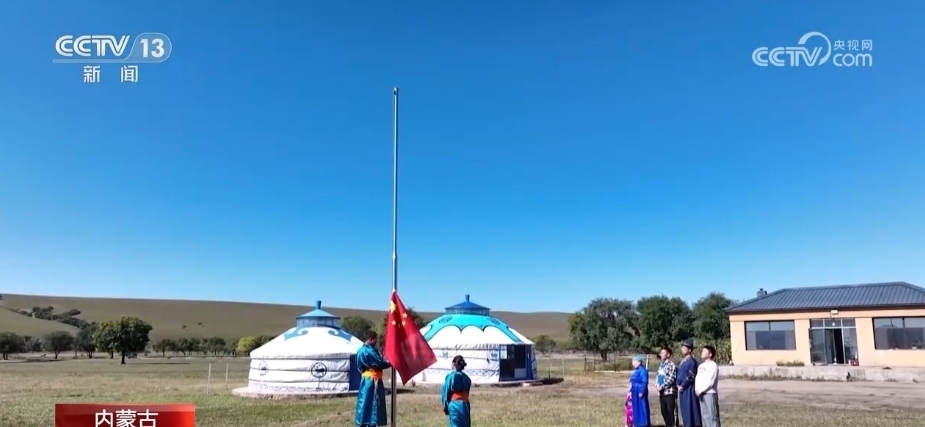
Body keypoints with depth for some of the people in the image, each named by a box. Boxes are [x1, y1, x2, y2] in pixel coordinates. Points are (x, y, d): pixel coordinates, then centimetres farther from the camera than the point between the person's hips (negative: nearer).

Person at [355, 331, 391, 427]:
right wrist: (390, 364, 2)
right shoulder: (370, 350, -17)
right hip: (372, 380, -9)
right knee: (373, 402, -4)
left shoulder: (361, 350, 12)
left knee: (364, 401, 12)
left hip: (364, 379, 9)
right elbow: (380, 363, -16)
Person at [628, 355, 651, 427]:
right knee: (636, 408, 14)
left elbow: (644, 382, -21)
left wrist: (641, 392, -23)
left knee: (641, 408, -5)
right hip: (636, 392, 10)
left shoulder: (642, 370, -17)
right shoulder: (636, 370, 14)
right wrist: (631, 390, 19)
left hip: (640, 392, -10)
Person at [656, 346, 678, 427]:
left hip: (669, 391, -8)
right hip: (661, 392, 8)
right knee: (664, 411, 14)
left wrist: (662, 387, -17)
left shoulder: (671, 365, -12)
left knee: (671, 411, -4)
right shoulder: (661, 364, 15)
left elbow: (671, 378, -19)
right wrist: (657, 384, 1)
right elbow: (658, 375, 20)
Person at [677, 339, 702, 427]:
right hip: (682, 390, 9)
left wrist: (682, 386, -15)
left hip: (689, 389, -9)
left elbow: (691, 376, -18)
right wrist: (678, 385, 9)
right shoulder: (682, 361, 15)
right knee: (685, 411, 11)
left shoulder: (692, 361, -12)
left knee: (691, 410, -5)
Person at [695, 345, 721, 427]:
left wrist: (701, 391, -12)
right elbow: (697, 379, 15)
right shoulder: (701, 366, 17)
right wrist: (697, 390, -2)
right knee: (705, 415, 10)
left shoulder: (713, 365, -7)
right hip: (701, 394, 8)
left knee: (712, 415, -7)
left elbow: (710, 381, -14)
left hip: (710, 394, -8)